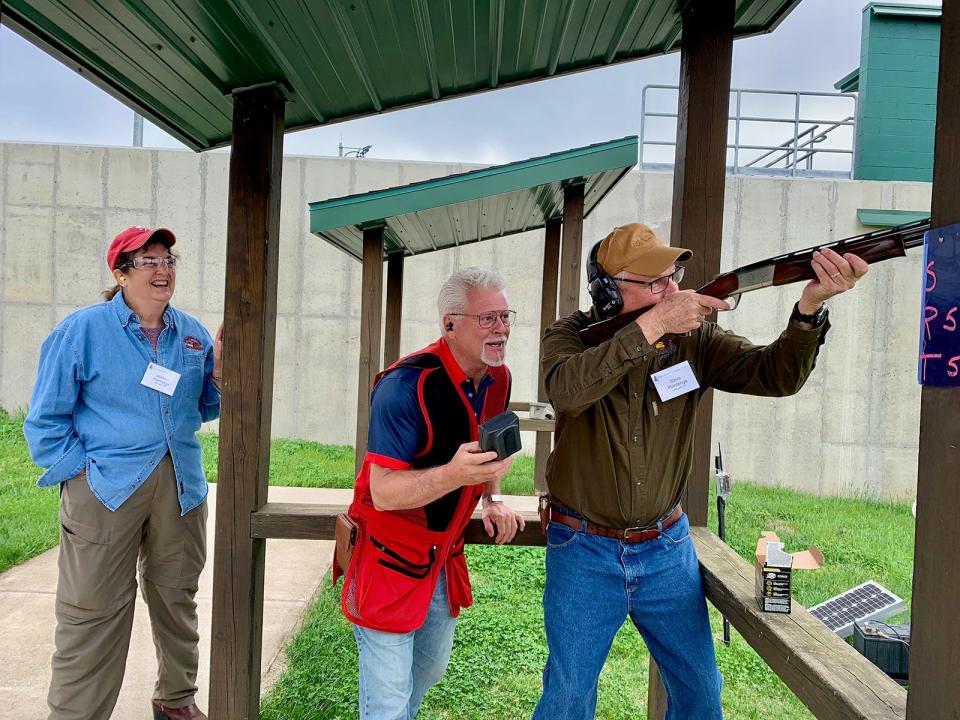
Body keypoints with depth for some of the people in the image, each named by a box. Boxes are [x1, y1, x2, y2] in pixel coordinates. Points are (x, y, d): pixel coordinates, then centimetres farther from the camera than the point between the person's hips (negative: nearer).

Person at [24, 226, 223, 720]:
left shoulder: (192, 334, 6)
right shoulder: (83, 329, -5)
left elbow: (206, 409, 12)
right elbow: (46, 420, -3)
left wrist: (219, 369, -5)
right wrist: (82, 473, -10)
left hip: (181, 486, 5)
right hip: (105, 489, -4)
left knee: (176, 597, 17)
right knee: (94, 612, 0)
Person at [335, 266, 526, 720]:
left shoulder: (497, 380, -3)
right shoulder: (406, 386, -27)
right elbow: (384, 493, -28)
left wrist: (491, 500, 3)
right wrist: (453, 475, -43)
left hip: (444, 558, 7)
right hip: (390, 559, -7)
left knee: (431, 671, 24)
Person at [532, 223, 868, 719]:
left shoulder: (694, 337, -4)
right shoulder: (569, 336, -11)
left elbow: (775, 375, -14)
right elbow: (567, 390, -33)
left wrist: (811, 305, -32)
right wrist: (652, 325, -36)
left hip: (666, 549, 3)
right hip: (584, 552, -2)